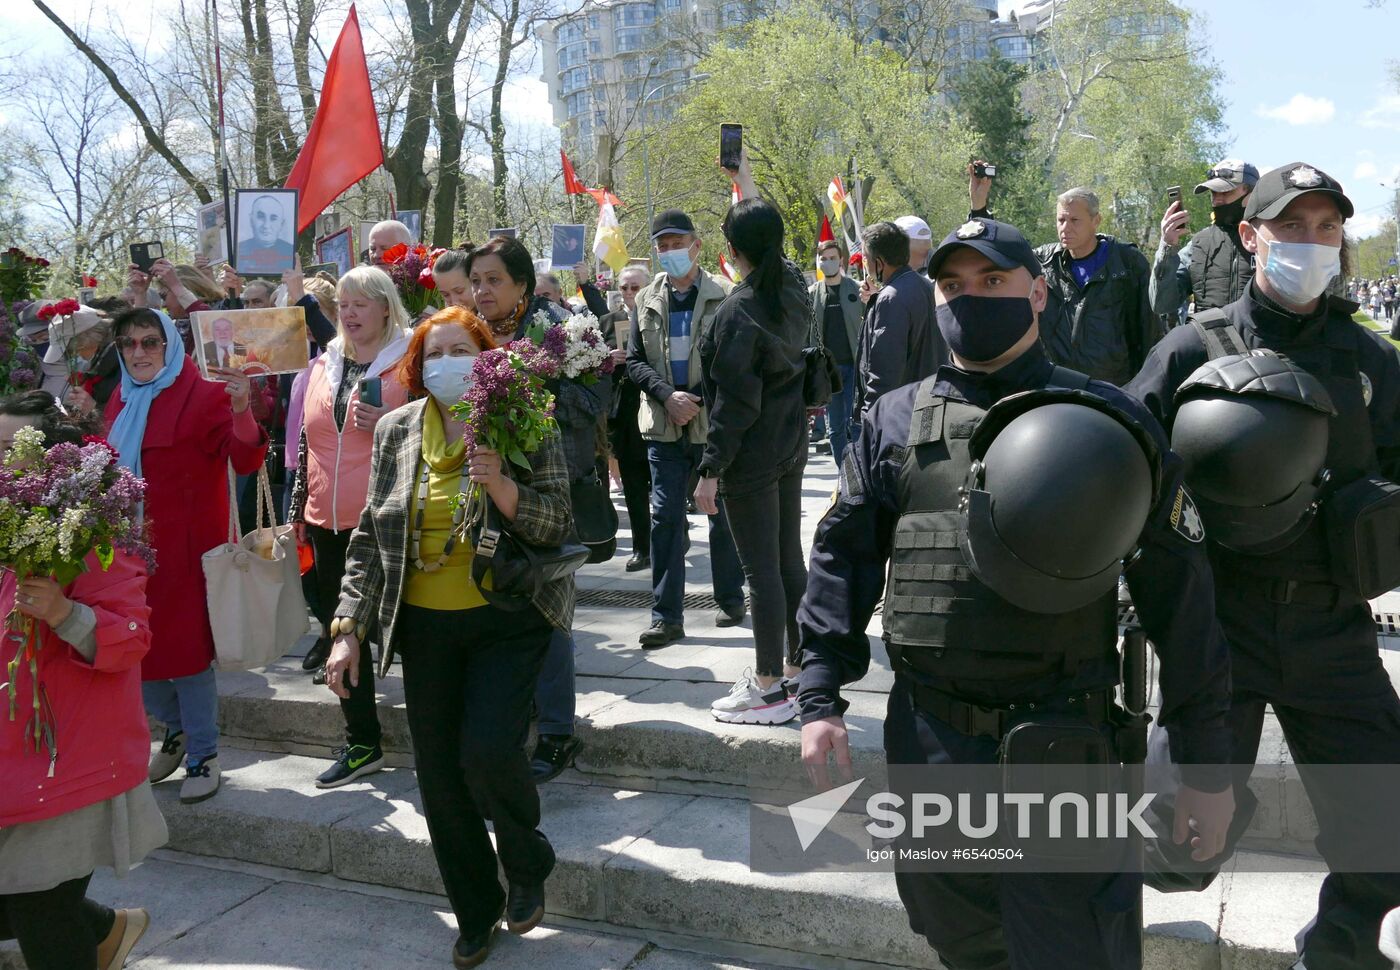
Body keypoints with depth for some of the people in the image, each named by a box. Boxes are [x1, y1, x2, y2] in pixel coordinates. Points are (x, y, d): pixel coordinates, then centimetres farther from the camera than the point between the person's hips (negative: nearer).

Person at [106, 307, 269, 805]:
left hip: (185, 544, -6)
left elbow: (246, 461, -22)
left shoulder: (203, 394, -10)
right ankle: (176, 729, 37)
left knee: (187, 647, 0)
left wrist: (240, 411, -39)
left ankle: (203, 754, 16)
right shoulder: (122, 401, 9)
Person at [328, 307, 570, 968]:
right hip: (424, 626, 4)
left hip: (507, 621, -4)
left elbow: (557, 527, -8)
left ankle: (528, 864, 17)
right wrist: (349, 627, 2)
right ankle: (476, 914, 28)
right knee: (438, 772, 7)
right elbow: (371, 535, 8)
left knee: (488, 751, -17)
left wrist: (500, 484, -24)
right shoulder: (396, 430, 6)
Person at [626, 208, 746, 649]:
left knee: (723, 515, 10)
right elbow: (634, 361, 6)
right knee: (665, 518, 2)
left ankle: (730, 599, 27)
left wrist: (698, 399, -14)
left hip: (715, 425, -3)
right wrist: (667, 395, -10)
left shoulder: (723, 296, -4)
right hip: (664, 428, 3)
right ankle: (666, 615, 8)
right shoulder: (647, 300, 8)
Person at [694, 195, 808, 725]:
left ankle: (769, 689, 6)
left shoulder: (738, 311, -19)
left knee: (761, 569, -2)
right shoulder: (794, 288, 3)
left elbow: (735, 401, -21)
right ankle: (792, 666, 27)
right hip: (791, 444, 9)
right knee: (789, 560, 15)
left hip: (751, 456, -8)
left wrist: (711, 468, -16)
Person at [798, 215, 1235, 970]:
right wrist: (820, 697, -4)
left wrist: (1205, 760, -2)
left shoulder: (1106, 419, -2)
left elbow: (1175, 588, -2)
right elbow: (843, 560, 5)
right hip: (928, 739, 3)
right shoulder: (894, 422, 4)